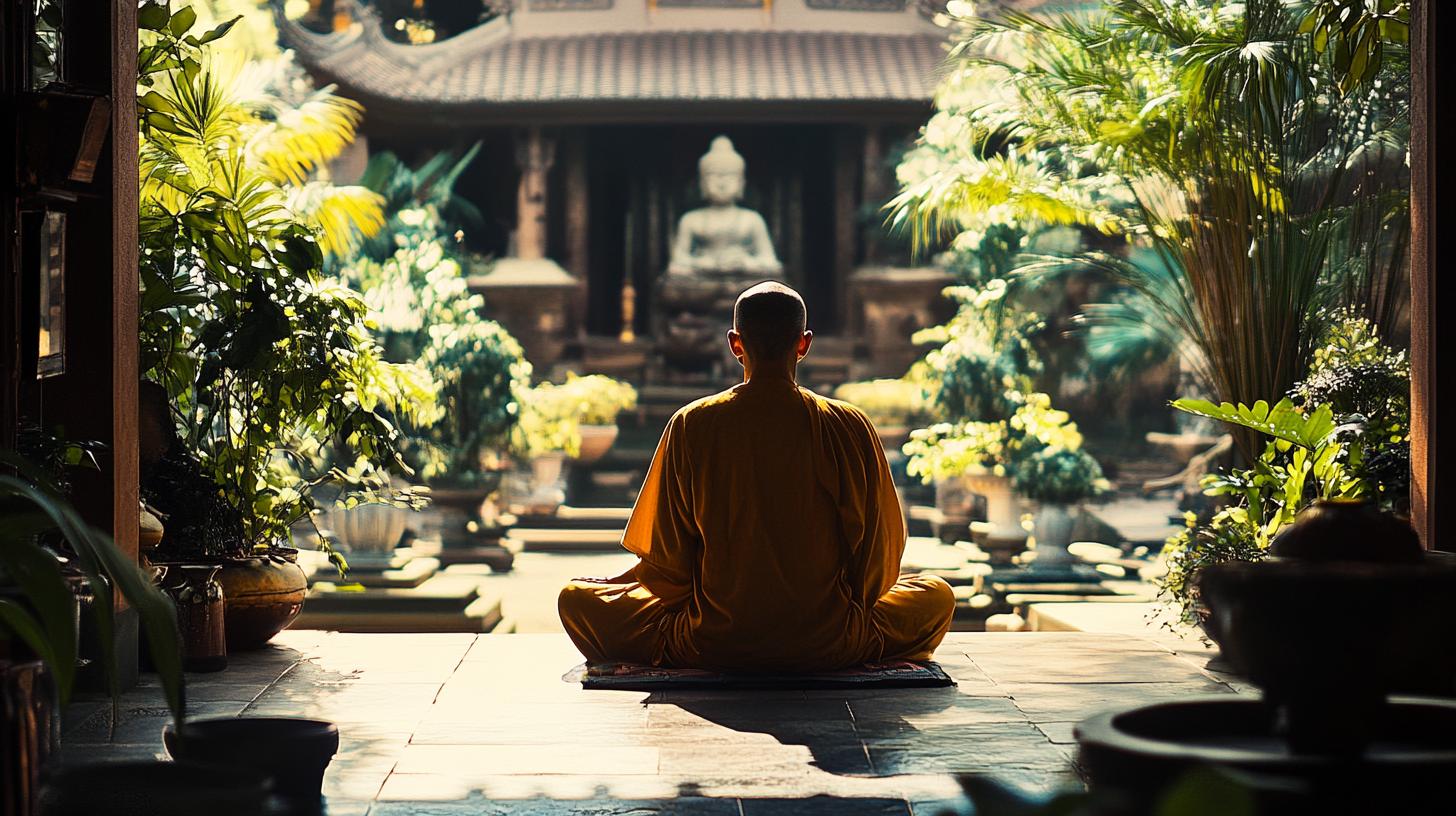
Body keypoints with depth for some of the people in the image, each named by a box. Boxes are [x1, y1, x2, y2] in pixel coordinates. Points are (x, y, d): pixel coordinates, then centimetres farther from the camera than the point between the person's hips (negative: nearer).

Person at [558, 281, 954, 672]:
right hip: (829, 648, 1)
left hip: (711, 646, 0)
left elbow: (667, 564, -3)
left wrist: (618, 582, 19)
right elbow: (877, 558, 0)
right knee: (937, 595, 26)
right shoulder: (849, 427, -5)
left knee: (576, 599, 20)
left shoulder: (691, 425, -5)